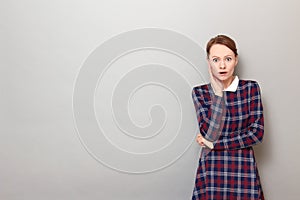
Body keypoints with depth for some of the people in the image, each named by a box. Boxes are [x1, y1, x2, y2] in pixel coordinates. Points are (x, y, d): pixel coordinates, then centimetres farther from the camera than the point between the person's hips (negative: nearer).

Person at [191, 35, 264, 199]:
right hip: (211, 170, 0)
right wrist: (217, 92, -14)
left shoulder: (251, 88, -2)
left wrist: (213, 144, -11)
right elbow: (209, 134, -14)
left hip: (244, 168, 0)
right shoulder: (199, 92, -2)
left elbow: (257, 133, -8)